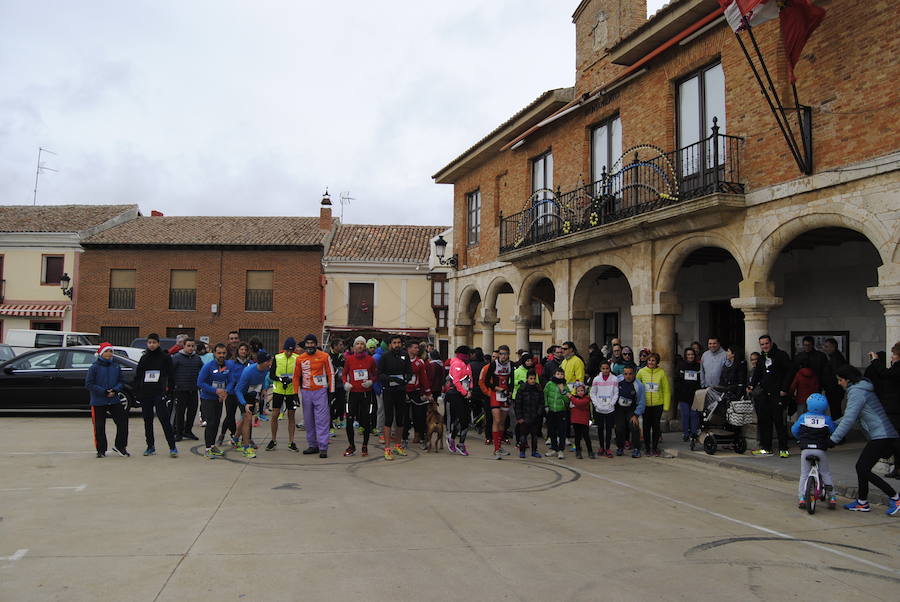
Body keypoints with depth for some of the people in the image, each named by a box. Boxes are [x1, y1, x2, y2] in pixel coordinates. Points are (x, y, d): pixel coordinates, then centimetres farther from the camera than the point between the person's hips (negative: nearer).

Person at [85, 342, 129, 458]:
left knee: (122, 421, 0)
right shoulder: (94, 367, -7)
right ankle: (101, 450, 18)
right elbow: (89, 384, -10)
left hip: (114, 400, 3)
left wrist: (115, 390, -11)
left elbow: (120, 382, 10)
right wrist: (104, 392, -17)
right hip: (98, 402, -3)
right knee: (99, 426, 5)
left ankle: (120, 446, 14)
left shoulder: (116, 366, 5)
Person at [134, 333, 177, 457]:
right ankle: (150, 446, 20)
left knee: (165, 420, -10)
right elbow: (137, 376, 15)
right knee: (147, 421, 10)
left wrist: (170, 389, -5)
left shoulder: (165, 357, 1)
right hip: (145, 394, 5)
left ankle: (172, 447, -8)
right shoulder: (144, 358, 12)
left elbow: (171, 375, 2)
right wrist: (137, 393, 7)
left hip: (159, 394, -5)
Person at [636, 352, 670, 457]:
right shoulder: (641, 372, -1)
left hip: (658, 404, 0)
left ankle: (655, 447, 18)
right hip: (645, 404, 1)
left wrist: (666, 405, -2)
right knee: (646, 426, 7)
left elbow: (666, 390, 1)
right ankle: (647, 447, 20)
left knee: (656, 426, 5)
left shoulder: (661, 372, -3)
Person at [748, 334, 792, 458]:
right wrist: (752, 385, 7)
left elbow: (789, 372, -6)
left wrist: (784, 389, -12)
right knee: (764, 421, 5)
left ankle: (783, 449, 2)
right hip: (764, 394, 6)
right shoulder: (762, 358, 17)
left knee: (779, 421, -6)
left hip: (778, 394, -6)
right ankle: (766, 448, 12)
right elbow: (757, 373, 23)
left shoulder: (781, 355, -3)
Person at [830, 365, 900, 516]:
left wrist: (834, 439, -18)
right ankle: (862, 503, 21)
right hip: (885, 436, 10)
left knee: (864, 470, -9)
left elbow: (849, 419, -20)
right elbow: (852, 416, 25)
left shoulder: (857, 392, -13)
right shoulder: (861, 389, 19)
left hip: (881, 436, -10)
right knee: (861, 467, 13)